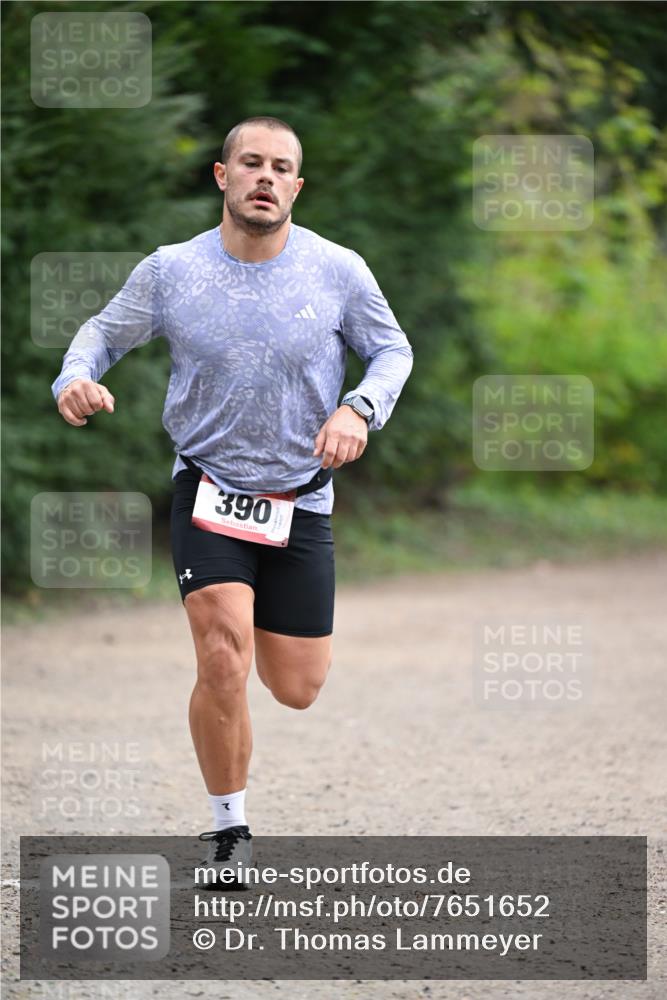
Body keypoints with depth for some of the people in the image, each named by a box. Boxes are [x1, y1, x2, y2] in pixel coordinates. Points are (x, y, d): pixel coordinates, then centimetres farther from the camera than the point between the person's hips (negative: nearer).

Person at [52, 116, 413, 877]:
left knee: (296, 691, 6)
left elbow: (392, 349, 6)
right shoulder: (170, 271, -6)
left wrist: (361, 409, -15)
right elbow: (105, 331, 8)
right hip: (207, 492, -1)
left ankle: (265, 625, 44)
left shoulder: (338, 271, -6)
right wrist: (76, 378, -15)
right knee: (223, 663, -20)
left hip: (301, 503, 2)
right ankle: (228, 830, -2)